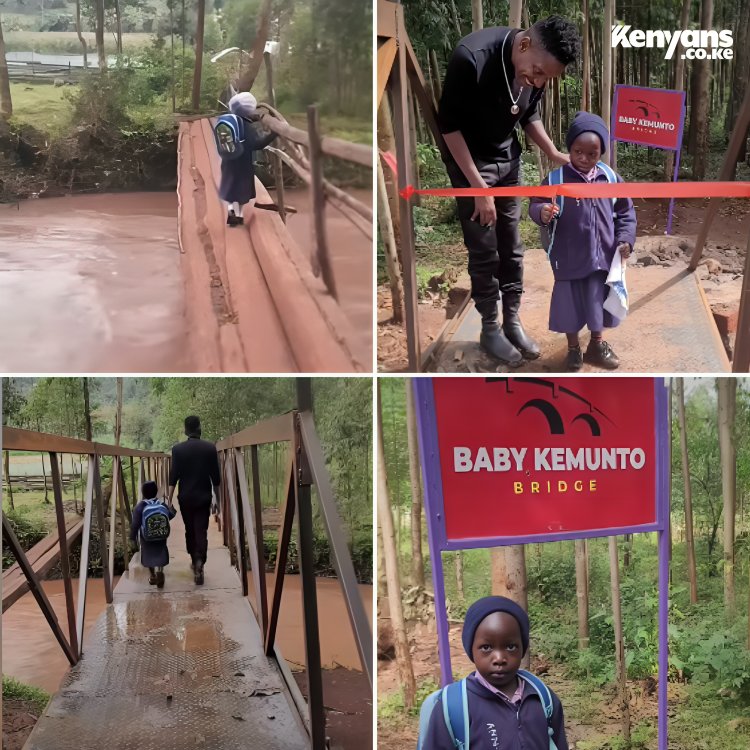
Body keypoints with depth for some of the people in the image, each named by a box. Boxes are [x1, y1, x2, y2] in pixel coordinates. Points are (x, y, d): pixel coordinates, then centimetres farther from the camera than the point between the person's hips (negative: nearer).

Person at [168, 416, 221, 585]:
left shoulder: (178, 449, -5)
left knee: (189, 531, 17)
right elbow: (216, 477, -2)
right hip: (203, 497, -1)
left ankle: (195, 561, 29)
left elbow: (173, 477, -8)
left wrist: (169, 501, -6)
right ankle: (199, 563, -23)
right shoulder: (210, 448, -5)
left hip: (185, 498, 1)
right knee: (201, 532, -3)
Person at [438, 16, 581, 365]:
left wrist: (554, 154, -5)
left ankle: (512, 321, 24)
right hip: (469, 160, -5)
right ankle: (489, 329, 15)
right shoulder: (471, 58, -31)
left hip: (508, 158, 5)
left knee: (511, 247, 10)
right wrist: (479, 187, -22)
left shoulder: (536, 69, -12)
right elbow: (449, 125, -22)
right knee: (484, 250, 0)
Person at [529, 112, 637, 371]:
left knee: (599, 301, 15)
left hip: (603, 256, 3)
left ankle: (596, 345, 37)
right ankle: (573, 349, 30)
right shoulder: (556, 179, -10)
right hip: (569, 258, -2)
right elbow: (535, 204, -8)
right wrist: (542, 213, -30)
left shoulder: (610, 178, -1)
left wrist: (625, 239, -4)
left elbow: (626, 213, 8)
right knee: (569, 304, 8)